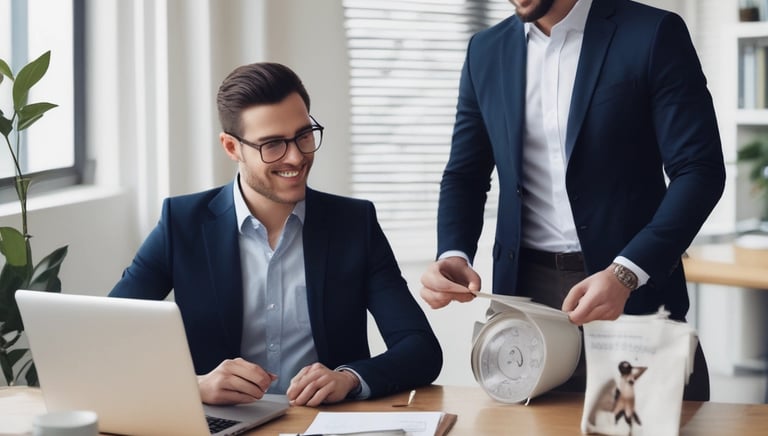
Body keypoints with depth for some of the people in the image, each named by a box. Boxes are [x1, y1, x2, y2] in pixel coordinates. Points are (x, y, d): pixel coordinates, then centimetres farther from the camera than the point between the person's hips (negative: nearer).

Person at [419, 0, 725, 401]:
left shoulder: (653, 34, -5)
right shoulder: (486, 51, 9)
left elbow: (699, 170, -9)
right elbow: (465, 176, 13)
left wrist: (625, 273, -21)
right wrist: (453, 255, -8)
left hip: (634, 291, -3)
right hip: (525, 292, 3)